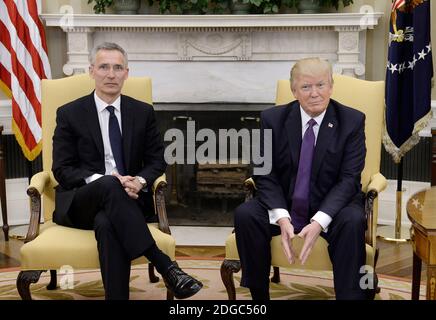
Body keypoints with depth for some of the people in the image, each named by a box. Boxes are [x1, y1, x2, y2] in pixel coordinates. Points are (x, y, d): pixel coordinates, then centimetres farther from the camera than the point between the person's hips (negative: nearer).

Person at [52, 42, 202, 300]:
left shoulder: (143, 112, 10)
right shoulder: (69, 114, 4)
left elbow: (157, 161, 9)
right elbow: (62, 170, -1)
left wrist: (139, 181, -16)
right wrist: (102, 180, -20)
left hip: (128, 199, 1)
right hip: (81, 201, 0)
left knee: (107, 224, -37)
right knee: (108, 186, -37)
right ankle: (165, 266, -41)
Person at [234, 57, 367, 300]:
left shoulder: (352, 121, -6)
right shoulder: (273, 119, -2)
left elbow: (348, 179, -11)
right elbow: (266, 175, -4)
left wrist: (319, 222, -26)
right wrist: (281, 218, -22)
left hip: (330, 207, -1)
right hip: (283, 205, 2)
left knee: (353, 221, -33)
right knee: (245, 214, -24)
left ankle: (351, 295, -19)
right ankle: (259, 294, -9)